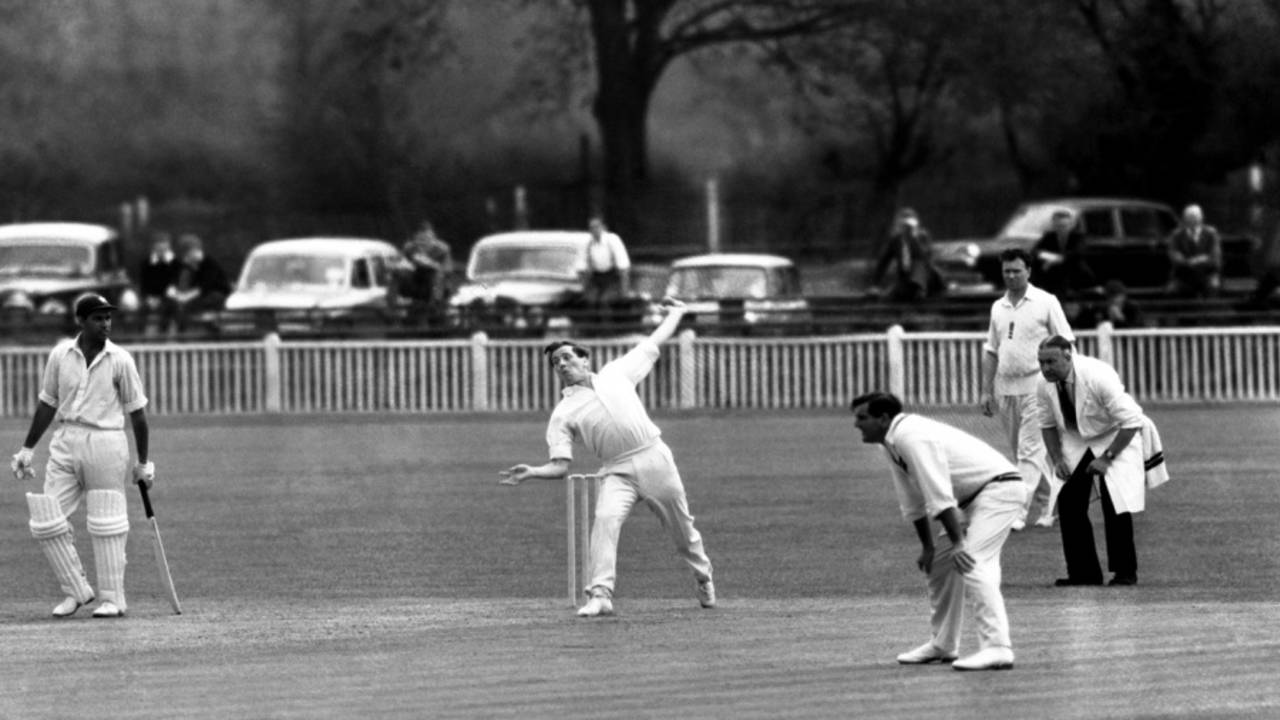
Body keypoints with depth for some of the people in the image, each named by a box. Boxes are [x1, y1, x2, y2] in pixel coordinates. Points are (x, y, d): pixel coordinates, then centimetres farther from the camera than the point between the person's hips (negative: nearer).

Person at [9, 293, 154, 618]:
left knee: (106, 525, -2)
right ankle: (76, 591, 12)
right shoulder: (61, 355, 5)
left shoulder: (120, 360, -3)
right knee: (47, 522, -1)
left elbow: (137, 412, 2)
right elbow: (47, 404, 14)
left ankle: (113, 598, 7)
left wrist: (144, 463, 3)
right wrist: (27, 449, 14)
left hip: (105, 443, -3)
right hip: (65, 444, 3)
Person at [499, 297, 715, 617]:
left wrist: (675, 314, 34)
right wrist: (532, 472, -18)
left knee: (681, 527, 12)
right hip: (618, 472, -2)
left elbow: (653, 344, 26)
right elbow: (560, 465, 0)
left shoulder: (615, 373, 14)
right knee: (605, 519, -28)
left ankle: (703, 577, 39)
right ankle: (600, 595, -31)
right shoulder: (563, 414, 7)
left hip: (655, 458, 2)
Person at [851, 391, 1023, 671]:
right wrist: (927, 546, 17)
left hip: (999, 488, -11)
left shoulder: (912, 437, -22)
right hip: (974, 499, 11)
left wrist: (957, 543, -27)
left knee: (971, 564, -22)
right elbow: (912, 501, 18)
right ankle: (943, 644, 27)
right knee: (941, 565, 17)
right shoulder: (893, 444, 10)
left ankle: (997, 647, -29)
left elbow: (938, 494, -26)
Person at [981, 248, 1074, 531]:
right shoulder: (998, 308, 14)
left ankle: (1018, 512, -16)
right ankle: (1048, 505, 19)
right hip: (1005, 388, 6)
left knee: (1030, 451, -11)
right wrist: (986, 391, 13)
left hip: (1036, 384, -6)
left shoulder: (1046, 303, -1)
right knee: (1024, 452, 8)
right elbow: (991, 351, 18)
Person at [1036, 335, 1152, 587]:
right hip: (1076, 443, 5)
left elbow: (1131, 421, -27)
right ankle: (1083, 573, 3)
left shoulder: (1098, 376, -31)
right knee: (1069, 504, -6)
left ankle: (1125, 572, -1)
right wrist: (1056, 459, -8)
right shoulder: (1046, 388, -13)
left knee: (1115, 503, -16)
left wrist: (1107, 457, -25)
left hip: (1115, 438, -5)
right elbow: (1047, 425, 6)